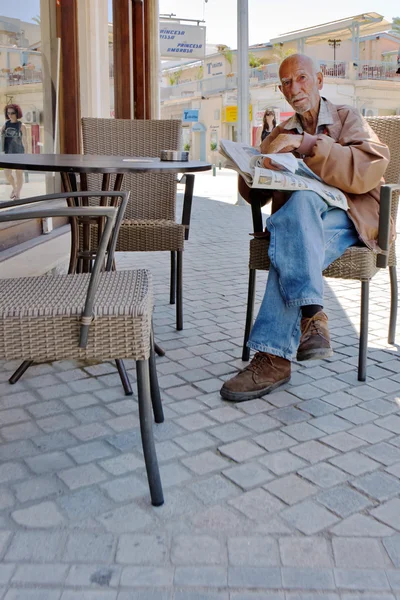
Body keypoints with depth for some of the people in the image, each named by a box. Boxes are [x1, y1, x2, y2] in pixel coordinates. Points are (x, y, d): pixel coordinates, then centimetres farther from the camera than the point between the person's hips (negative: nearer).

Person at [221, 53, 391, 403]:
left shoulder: (347, 119, 11)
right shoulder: (281, 134, 23)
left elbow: (369, 170, -11)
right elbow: (251, 192, 13)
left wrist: (309, 147, -16)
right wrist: (267, 157, -8)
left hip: (349, 217, -2)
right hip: (298, 222, 3)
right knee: (302, 200, -36)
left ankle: (274, 358, -41)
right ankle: (311, 315, -41)